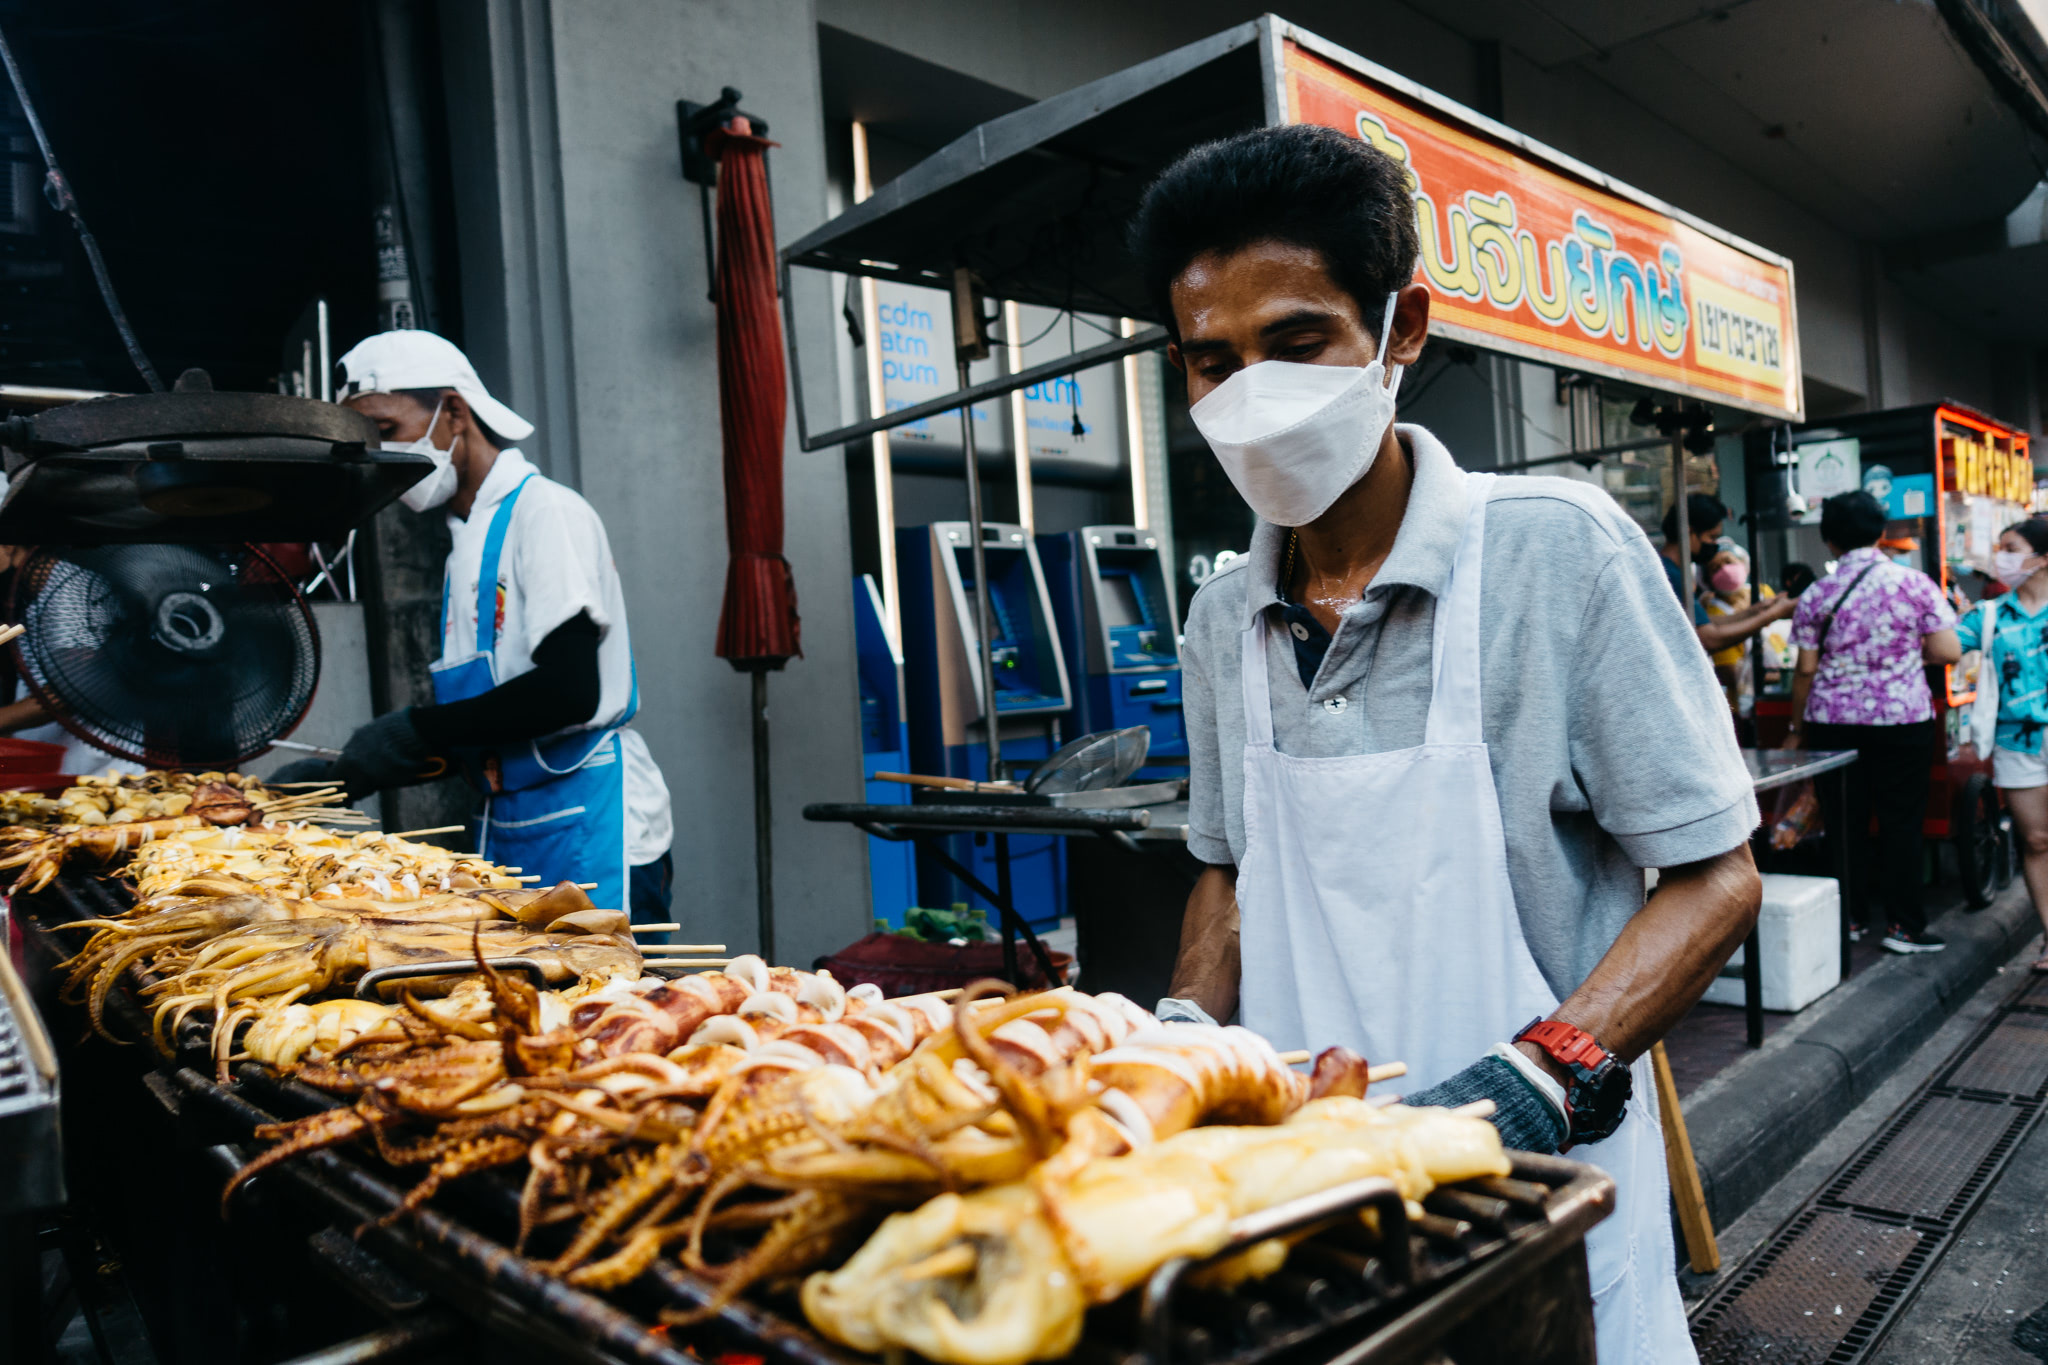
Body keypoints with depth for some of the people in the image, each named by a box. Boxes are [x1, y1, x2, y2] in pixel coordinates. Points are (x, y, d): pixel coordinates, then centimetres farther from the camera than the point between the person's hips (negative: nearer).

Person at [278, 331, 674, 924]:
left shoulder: (546, 510, -9)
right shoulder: (466, 545, 17)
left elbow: (570, 691, -21)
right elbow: (484, 725, 18)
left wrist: (415, 730, -14)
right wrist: (342, 774, 11)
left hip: (591, 830, -8)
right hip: (505, 830, 8)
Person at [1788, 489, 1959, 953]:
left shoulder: (1816, 596, -2)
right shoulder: (1916, 583, -3)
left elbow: (1806, 670, 0)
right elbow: (1948, 652, -5)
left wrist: (1797, 730, 9)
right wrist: (1912, 649, 16)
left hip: (1833, 723, 1)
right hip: (1902, 721, -1)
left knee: (1845, 823, 8)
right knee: (1901, 823, 7)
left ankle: (1848, 918, 15)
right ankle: (1903, 926, 12)